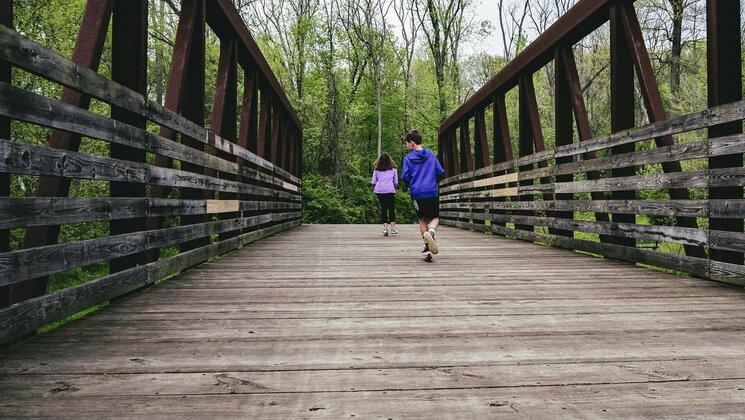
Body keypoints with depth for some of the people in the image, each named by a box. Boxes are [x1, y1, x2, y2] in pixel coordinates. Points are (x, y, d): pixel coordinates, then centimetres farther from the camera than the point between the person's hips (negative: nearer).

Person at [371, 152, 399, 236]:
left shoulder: (377, 169, 7)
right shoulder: (393, 168, 7)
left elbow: (374, 182, 6)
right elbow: (396, 182, 8)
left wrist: (374, 190, 21)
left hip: (379, 190, 1)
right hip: (390, 190, -1)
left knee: (383, 208, 8)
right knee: (391, 208, 7)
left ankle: (385, 228, 0)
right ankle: (392, 228, 4)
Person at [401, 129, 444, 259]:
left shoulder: (408, 158, 0)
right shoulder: (431, 154, 6)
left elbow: (404, 177, -5)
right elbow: (441, 172, 5)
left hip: (417, 193, -1)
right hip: (432, 192, 1)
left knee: (422, 220, 12)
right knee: (435, 218, 9)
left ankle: (427, 246, 5)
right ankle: (431, 231, -24)